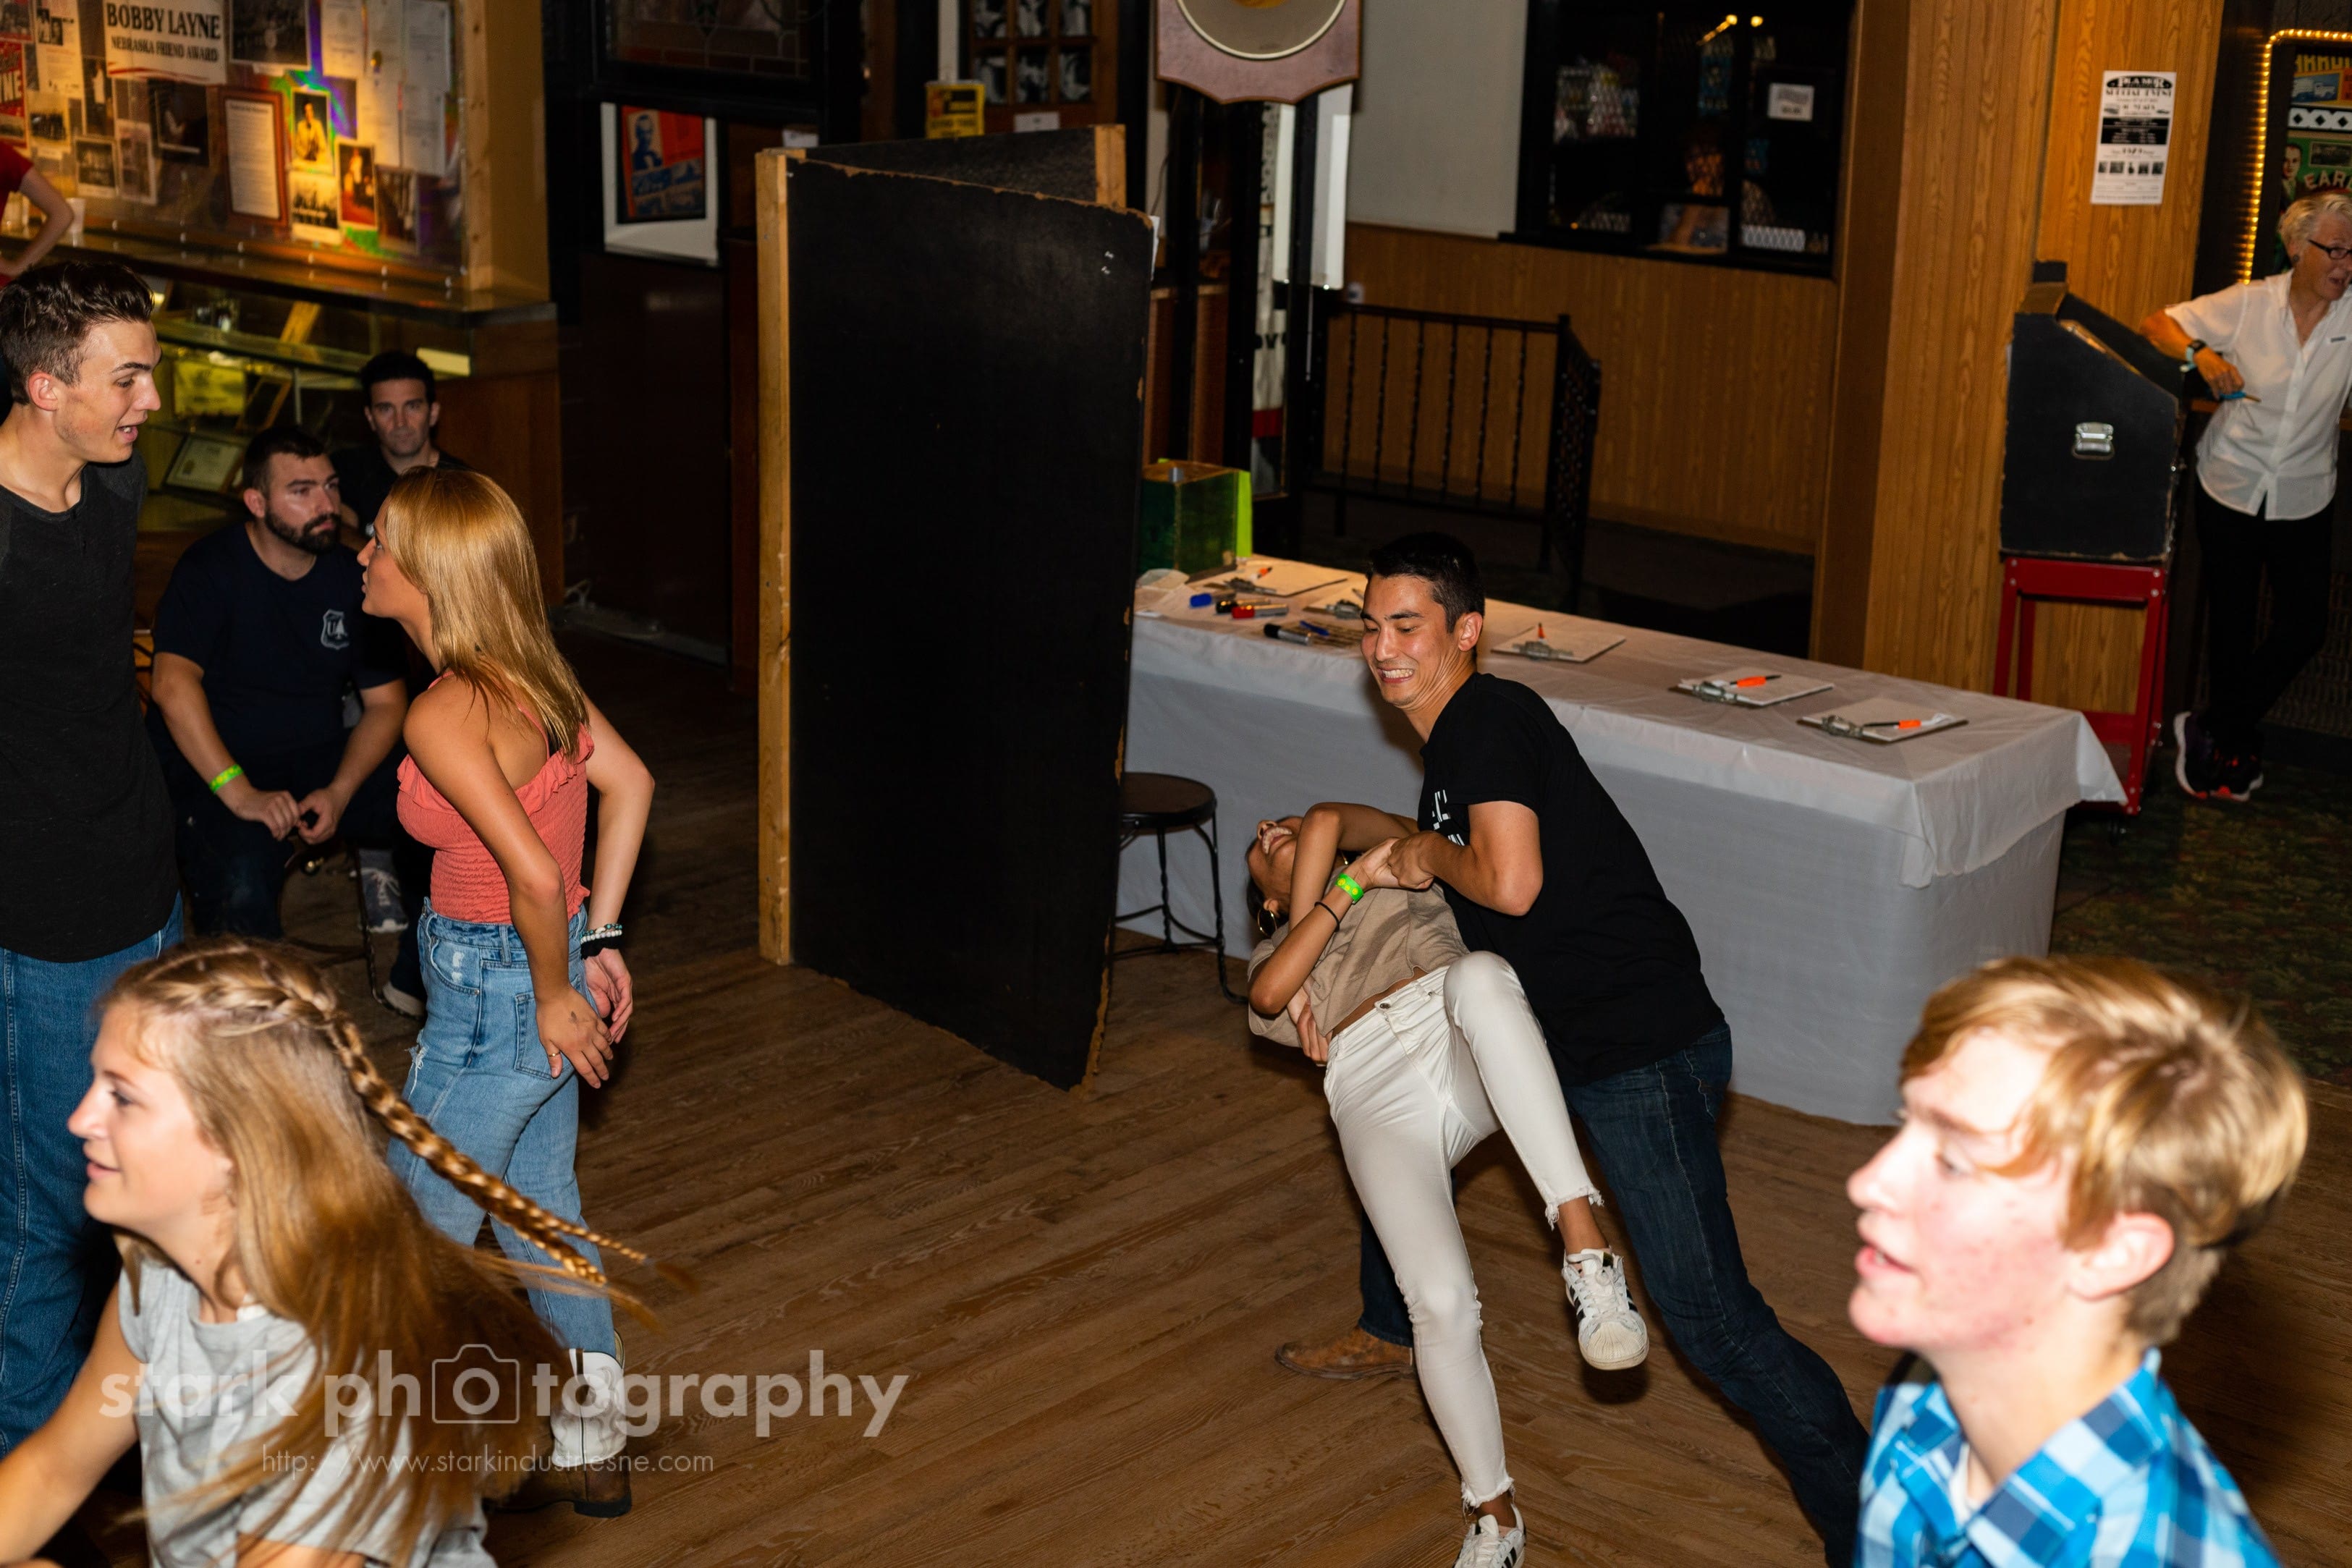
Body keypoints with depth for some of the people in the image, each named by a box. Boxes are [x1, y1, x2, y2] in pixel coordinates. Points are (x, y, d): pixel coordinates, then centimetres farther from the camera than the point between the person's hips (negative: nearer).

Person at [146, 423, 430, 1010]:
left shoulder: (351, 577, 4)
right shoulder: (212, 569, -9)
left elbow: (385, 702, 6)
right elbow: (174, 683, -22)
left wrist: (340, 792, -11)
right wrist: (238, 791, -29)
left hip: (324, 758, 5)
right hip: (217, 767, -5)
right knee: (240, 893, -35)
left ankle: (416, 983, 6)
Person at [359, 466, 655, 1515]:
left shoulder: (444, 713, -25)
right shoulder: (531, 670, 1)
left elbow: (535, 875, -31)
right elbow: (629, 783, 8)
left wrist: (554, 994, -15)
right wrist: (598, 941, 11)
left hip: (493, 995, -9)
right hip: (548, 971, 9)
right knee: (542, 1211, 23)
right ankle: (593, 1453, 36)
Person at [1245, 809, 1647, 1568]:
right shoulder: (1270, 959, 32)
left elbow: (1325, 820, 15)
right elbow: (1272, 994, 7)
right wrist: (1351, 880, 7)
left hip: (1464, 1042, 0)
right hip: (1375, 1091, 0)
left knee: (1478, 975, -38)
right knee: (1441, 1304, -23)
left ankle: (1586, 1251, -46)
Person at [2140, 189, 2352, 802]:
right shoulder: (2250, 305, -9)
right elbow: (2155, 325, -7)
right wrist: (2201, 355, -26)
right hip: (2231, 489, -1)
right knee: (2231, 628, 7)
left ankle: (2209, 731, 11)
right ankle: (2238, 751, 25)